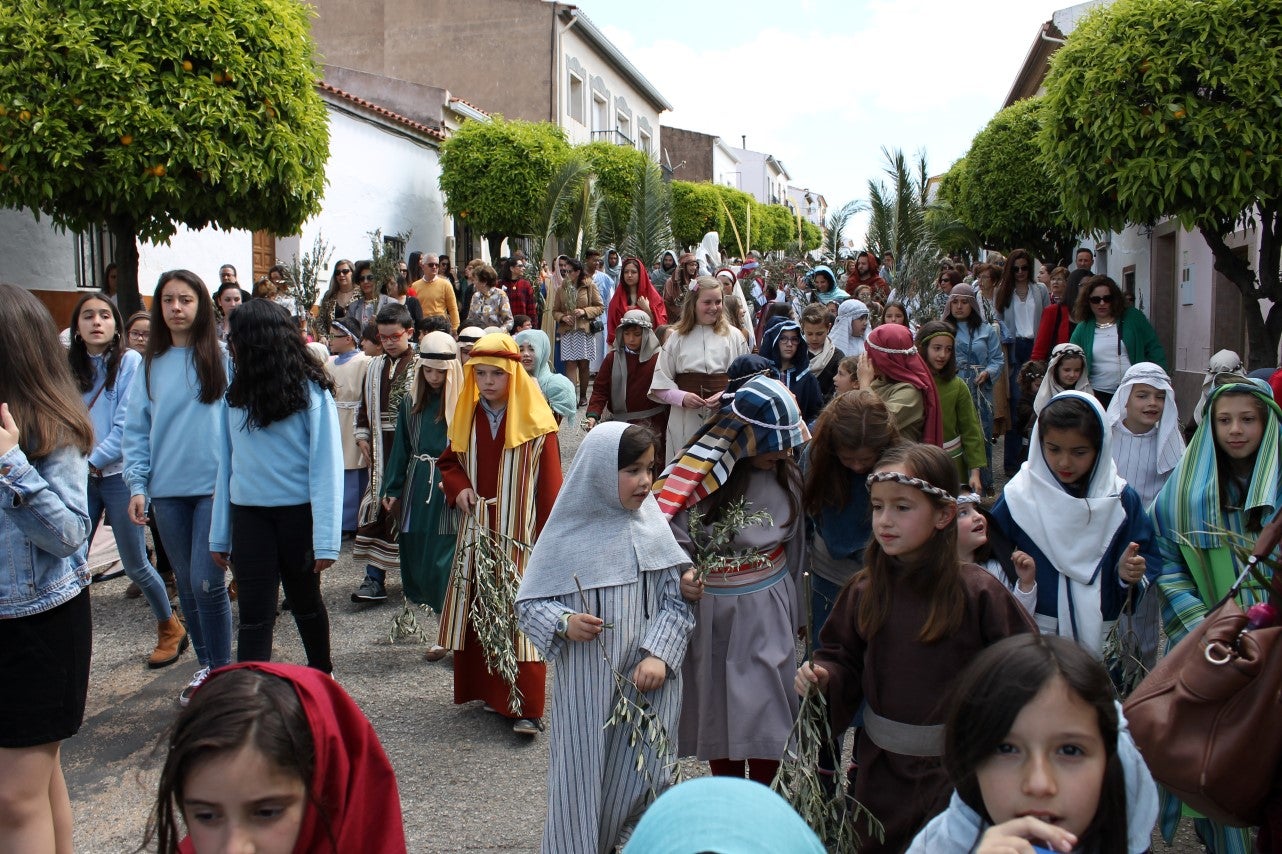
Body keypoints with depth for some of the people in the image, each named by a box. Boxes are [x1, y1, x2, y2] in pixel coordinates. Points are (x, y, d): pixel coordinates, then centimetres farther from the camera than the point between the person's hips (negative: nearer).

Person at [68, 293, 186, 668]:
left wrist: (92, 461, -13)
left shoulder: (130, 362, -5)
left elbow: (127, 424, -11)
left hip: (118, 473, -4)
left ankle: (170, 628, 24)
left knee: (135, 565, 4)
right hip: (79, 478, 4)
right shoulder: (68, 367, 8)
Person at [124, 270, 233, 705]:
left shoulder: (221, 357, -2)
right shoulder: (151, 364, 8)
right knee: (186, 584, 12)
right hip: (167, 491, 4)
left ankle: (222, 672, 8)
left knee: (207, 583, -7)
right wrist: (137, 485, -1)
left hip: (214, 487, -4)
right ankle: (205, 665, 26)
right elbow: (137, 429, 9)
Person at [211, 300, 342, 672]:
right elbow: (225, 462, 5)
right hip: (249, 515, 3)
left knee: (305, 600, 16)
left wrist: (326, 537, -18)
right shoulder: (236, 392, 2)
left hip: (298, 512, -3)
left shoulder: (309, 389, -11)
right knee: (254, 614, 0)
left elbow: (326, 464, -13)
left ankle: (322, 673, 38)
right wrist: (220, 533, 4)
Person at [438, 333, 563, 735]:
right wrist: (458, 487, -3)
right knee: (479, 611, 9)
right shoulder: (468, 415, 8)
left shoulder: (534, 420, -8)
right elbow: (449, 461, 19)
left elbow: (550, 483, -7)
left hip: (520, 534, -5)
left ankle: (526, 707, -2)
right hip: (478, 531, 5)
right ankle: (488, 689, 24)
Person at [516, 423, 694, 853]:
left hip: (647, 685, 2)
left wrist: (659, 654, -11)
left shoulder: (652, 526, -1)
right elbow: (529, 602, -1)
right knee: (583, 778, 8)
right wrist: (563, 623, -19)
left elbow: (677, 599, 0)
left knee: (640, 777, 6)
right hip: (586, 686, -1)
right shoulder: (568, 532, -7)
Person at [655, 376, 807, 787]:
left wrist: (796, 609, 18)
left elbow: (795, 543, 10)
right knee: (720, 711, 11)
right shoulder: (698, 477, -16)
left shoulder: (786, 474, -2)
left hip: (770, 611, 3)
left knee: (768, 715, 3)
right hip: (715, 611, -2)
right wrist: (680, 578, -37)